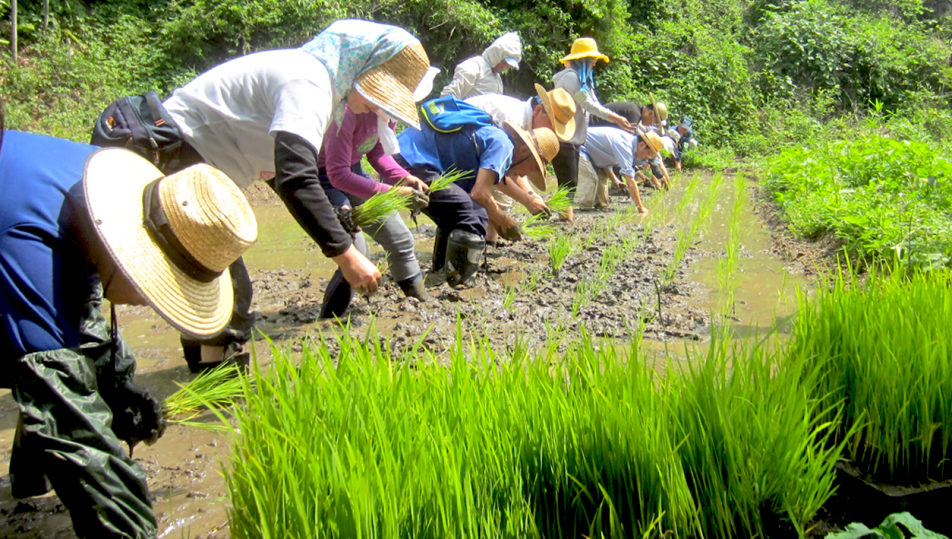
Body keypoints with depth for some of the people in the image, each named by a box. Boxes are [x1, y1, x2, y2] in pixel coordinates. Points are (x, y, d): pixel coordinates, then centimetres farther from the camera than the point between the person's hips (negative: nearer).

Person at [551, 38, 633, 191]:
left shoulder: (583, 79, 19)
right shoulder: (570, 76, -12)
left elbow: (594, 105, 15)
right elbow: (587, 103, -17)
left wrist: (617, 120, 5)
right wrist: (615, 118, -15)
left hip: (574, 141, 10)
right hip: (564, 141, -10)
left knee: (572, 186, 10)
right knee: (568, 186, -10)